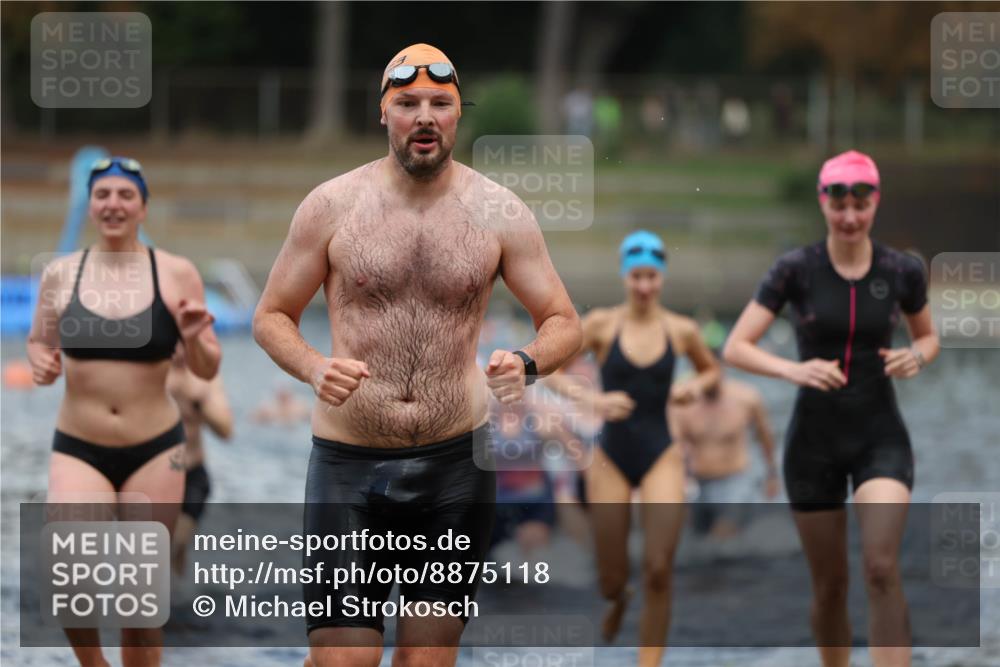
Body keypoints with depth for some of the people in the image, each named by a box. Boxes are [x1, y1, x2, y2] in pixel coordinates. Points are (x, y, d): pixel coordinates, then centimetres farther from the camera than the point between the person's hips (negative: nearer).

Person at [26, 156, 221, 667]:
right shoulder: (61, 274, 1)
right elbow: (39, 342, 16)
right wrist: (40, 363, -7)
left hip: (155, 452, 0)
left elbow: (207, 371, 3)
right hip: (77, 451, 0)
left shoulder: (177, 275, -2)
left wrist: (195, 340, -18)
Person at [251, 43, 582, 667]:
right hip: (348, 465, -1)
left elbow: (565, 323, 5)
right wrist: (314, 368, -16)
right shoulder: (331, 206, -2)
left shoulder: (500, 214, 0)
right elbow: (272, 316, 5)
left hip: (457, 460, 1)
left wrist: (527, 363, -18)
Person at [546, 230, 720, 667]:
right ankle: (616, 599, 45)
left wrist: (697, 386, -4)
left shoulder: (681, 331, 0)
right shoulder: (602, 324, -6)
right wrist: (590, 398, -23)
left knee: (658, 572, -12)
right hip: (612, 457, 0)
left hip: (662, 457, 0)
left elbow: (712, 370, 18)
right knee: (612, 579, 6)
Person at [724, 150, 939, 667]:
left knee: (882, 569, -20)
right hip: (814, 441, 0)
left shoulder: (903, 271, -2)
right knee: (829, 585, 9)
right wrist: (793, 370, -26)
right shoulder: (795, 269, -7)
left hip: (881, 437, 0)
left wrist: (916, 357, -8)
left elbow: (928, 337, 16)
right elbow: (735, 348, -9)